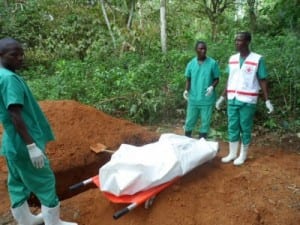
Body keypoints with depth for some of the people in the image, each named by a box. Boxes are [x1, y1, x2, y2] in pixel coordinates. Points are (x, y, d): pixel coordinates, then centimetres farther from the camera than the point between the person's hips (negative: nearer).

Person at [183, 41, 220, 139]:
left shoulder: (213, 63, -6)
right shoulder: (191, 63, 2)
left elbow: (216, 79, 0)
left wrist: (212, 87, -20)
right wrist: (186, 90, -8)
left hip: (207, 100, -2)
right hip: (193, 99, 2)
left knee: (205, 123, 8)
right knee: (189, 122, 11)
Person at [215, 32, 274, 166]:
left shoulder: (258, 59, -6)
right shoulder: (232, 59, 7)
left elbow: (263, 81, -4)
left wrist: (267, 101, -8)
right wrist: (222, 97, 14)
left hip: (248, 101, -4)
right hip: (232, 99, 5)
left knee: (245, 129, 6)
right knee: (232, 127, 10)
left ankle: (243, 155, 21)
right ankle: (232, 154, 24)